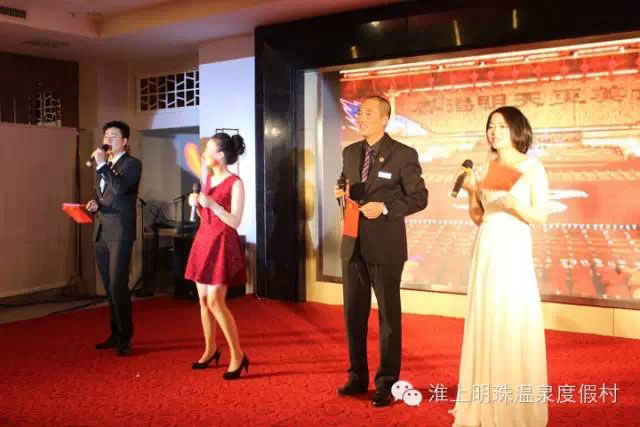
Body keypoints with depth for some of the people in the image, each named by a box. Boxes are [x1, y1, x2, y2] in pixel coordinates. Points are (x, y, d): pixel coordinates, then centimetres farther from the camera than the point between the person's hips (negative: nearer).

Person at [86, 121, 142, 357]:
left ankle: (124, 338, 0)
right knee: (110, 288, 12)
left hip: (120, 232, -7)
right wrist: (94, 203, 5)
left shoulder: (132, 163, -5)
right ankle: (115, 334, 22)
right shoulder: (103, 165, 17)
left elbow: (119, 189, -22)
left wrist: (103, 165, -18)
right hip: (101, 232, 7)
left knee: (118, 287, -9)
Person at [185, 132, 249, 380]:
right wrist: (196, 204, -1)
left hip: (222, 243, -8)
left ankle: (238, 355, -1)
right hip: (203, 239, 8)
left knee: (215, 301, -11)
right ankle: (211, 350, 24)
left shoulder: (235, 183, -12)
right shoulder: (208, 178, 10)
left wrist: (213, 204, -23)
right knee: (203, 299, 10)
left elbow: (235, 221, -15)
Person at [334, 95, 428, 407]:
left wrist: (385, 208, -20)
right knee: (353, 313, 12)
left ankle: (387, 382, 18)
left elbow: (419, 197, -8)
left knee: (389, 315, 6)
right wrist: (342, 195, -3)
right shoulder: (350, 152, 10)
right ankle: (357, 376, 27)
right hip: (353, 244, 6)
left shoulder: (403, 154, -8)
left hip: (385, 246, -5)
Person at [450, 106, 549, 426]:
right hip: (485, 252, 5)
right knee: (485, 325, 9)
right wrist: (471, 192, -2)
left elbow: (541, 216, -7)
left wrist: (513, 203, -23)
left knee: (514, 327, -2)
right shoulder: (484, 169, 11)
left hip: (513, 251, -5)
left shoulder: (532, 167, -3)